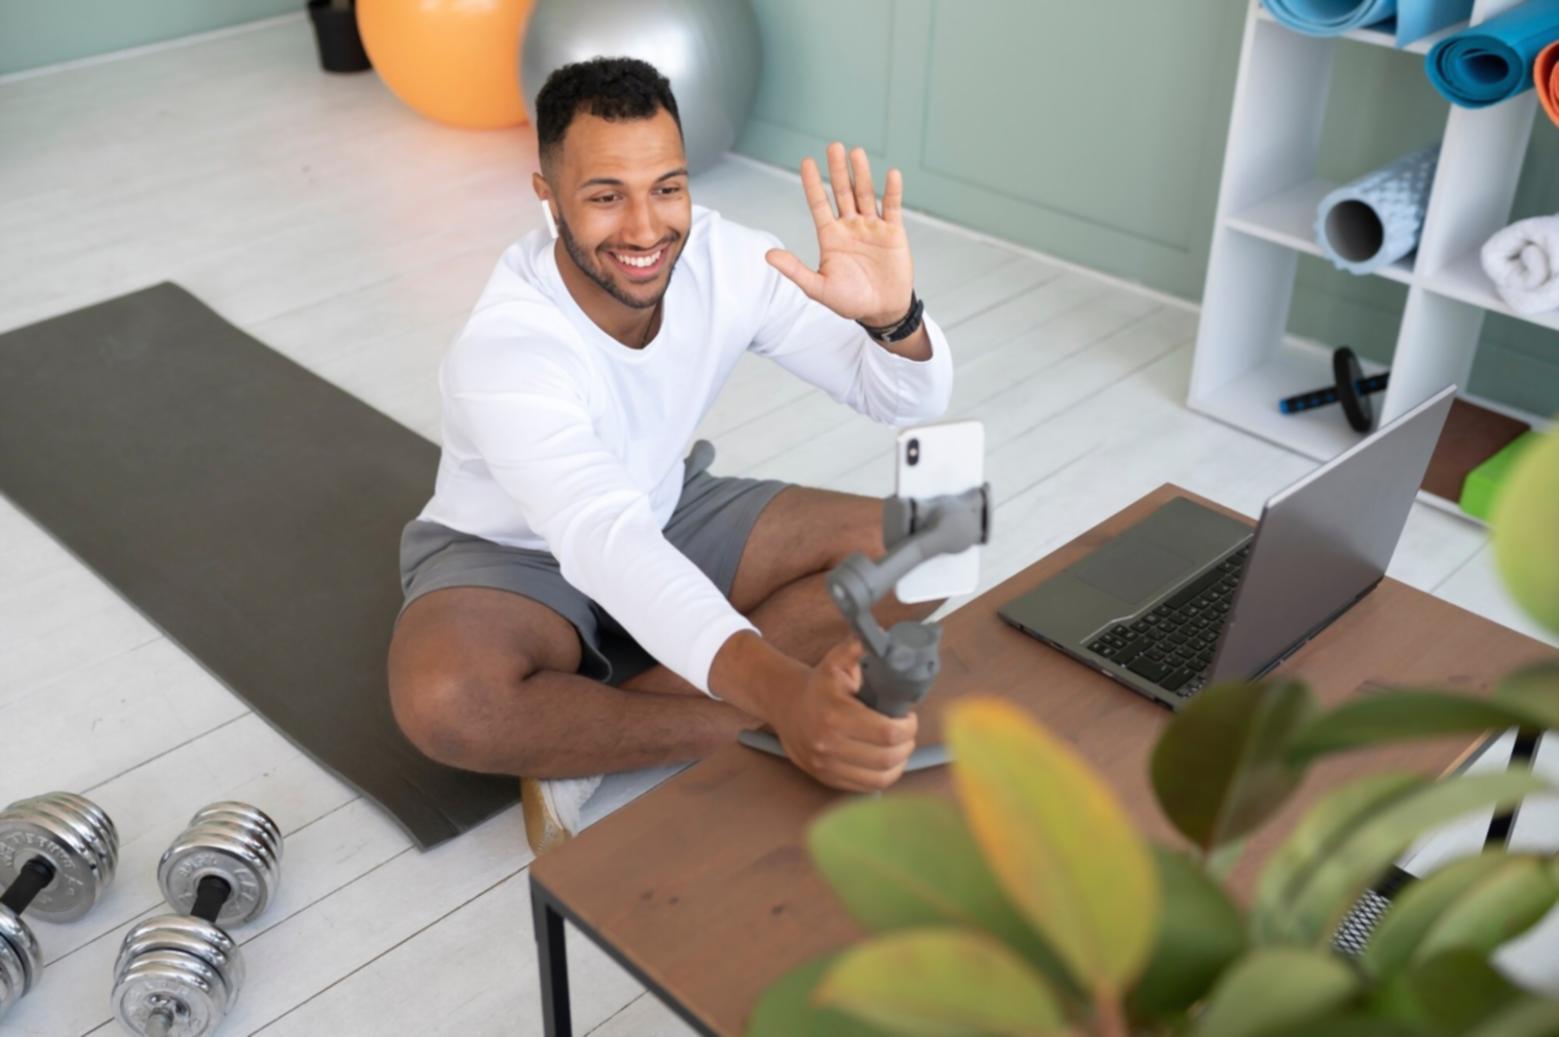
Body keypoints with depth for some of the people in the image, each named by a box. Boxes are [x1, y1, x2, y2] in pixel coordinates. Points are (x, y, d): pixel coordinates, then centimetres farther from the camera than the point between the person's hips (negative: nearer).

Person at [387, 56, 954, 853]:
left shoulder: (726, 259, -19)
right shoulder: (505, 349, -34)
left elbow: (911, 403, -16)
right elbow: (610, 548, -49)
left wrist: (893, 316, -40)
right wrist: (782, 694, -64)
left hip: (670, 518, 6)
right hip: (514, 555, -5)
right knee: (444, 703, -39)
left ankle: (580, 740, -19)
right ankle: (740, 728, -17)